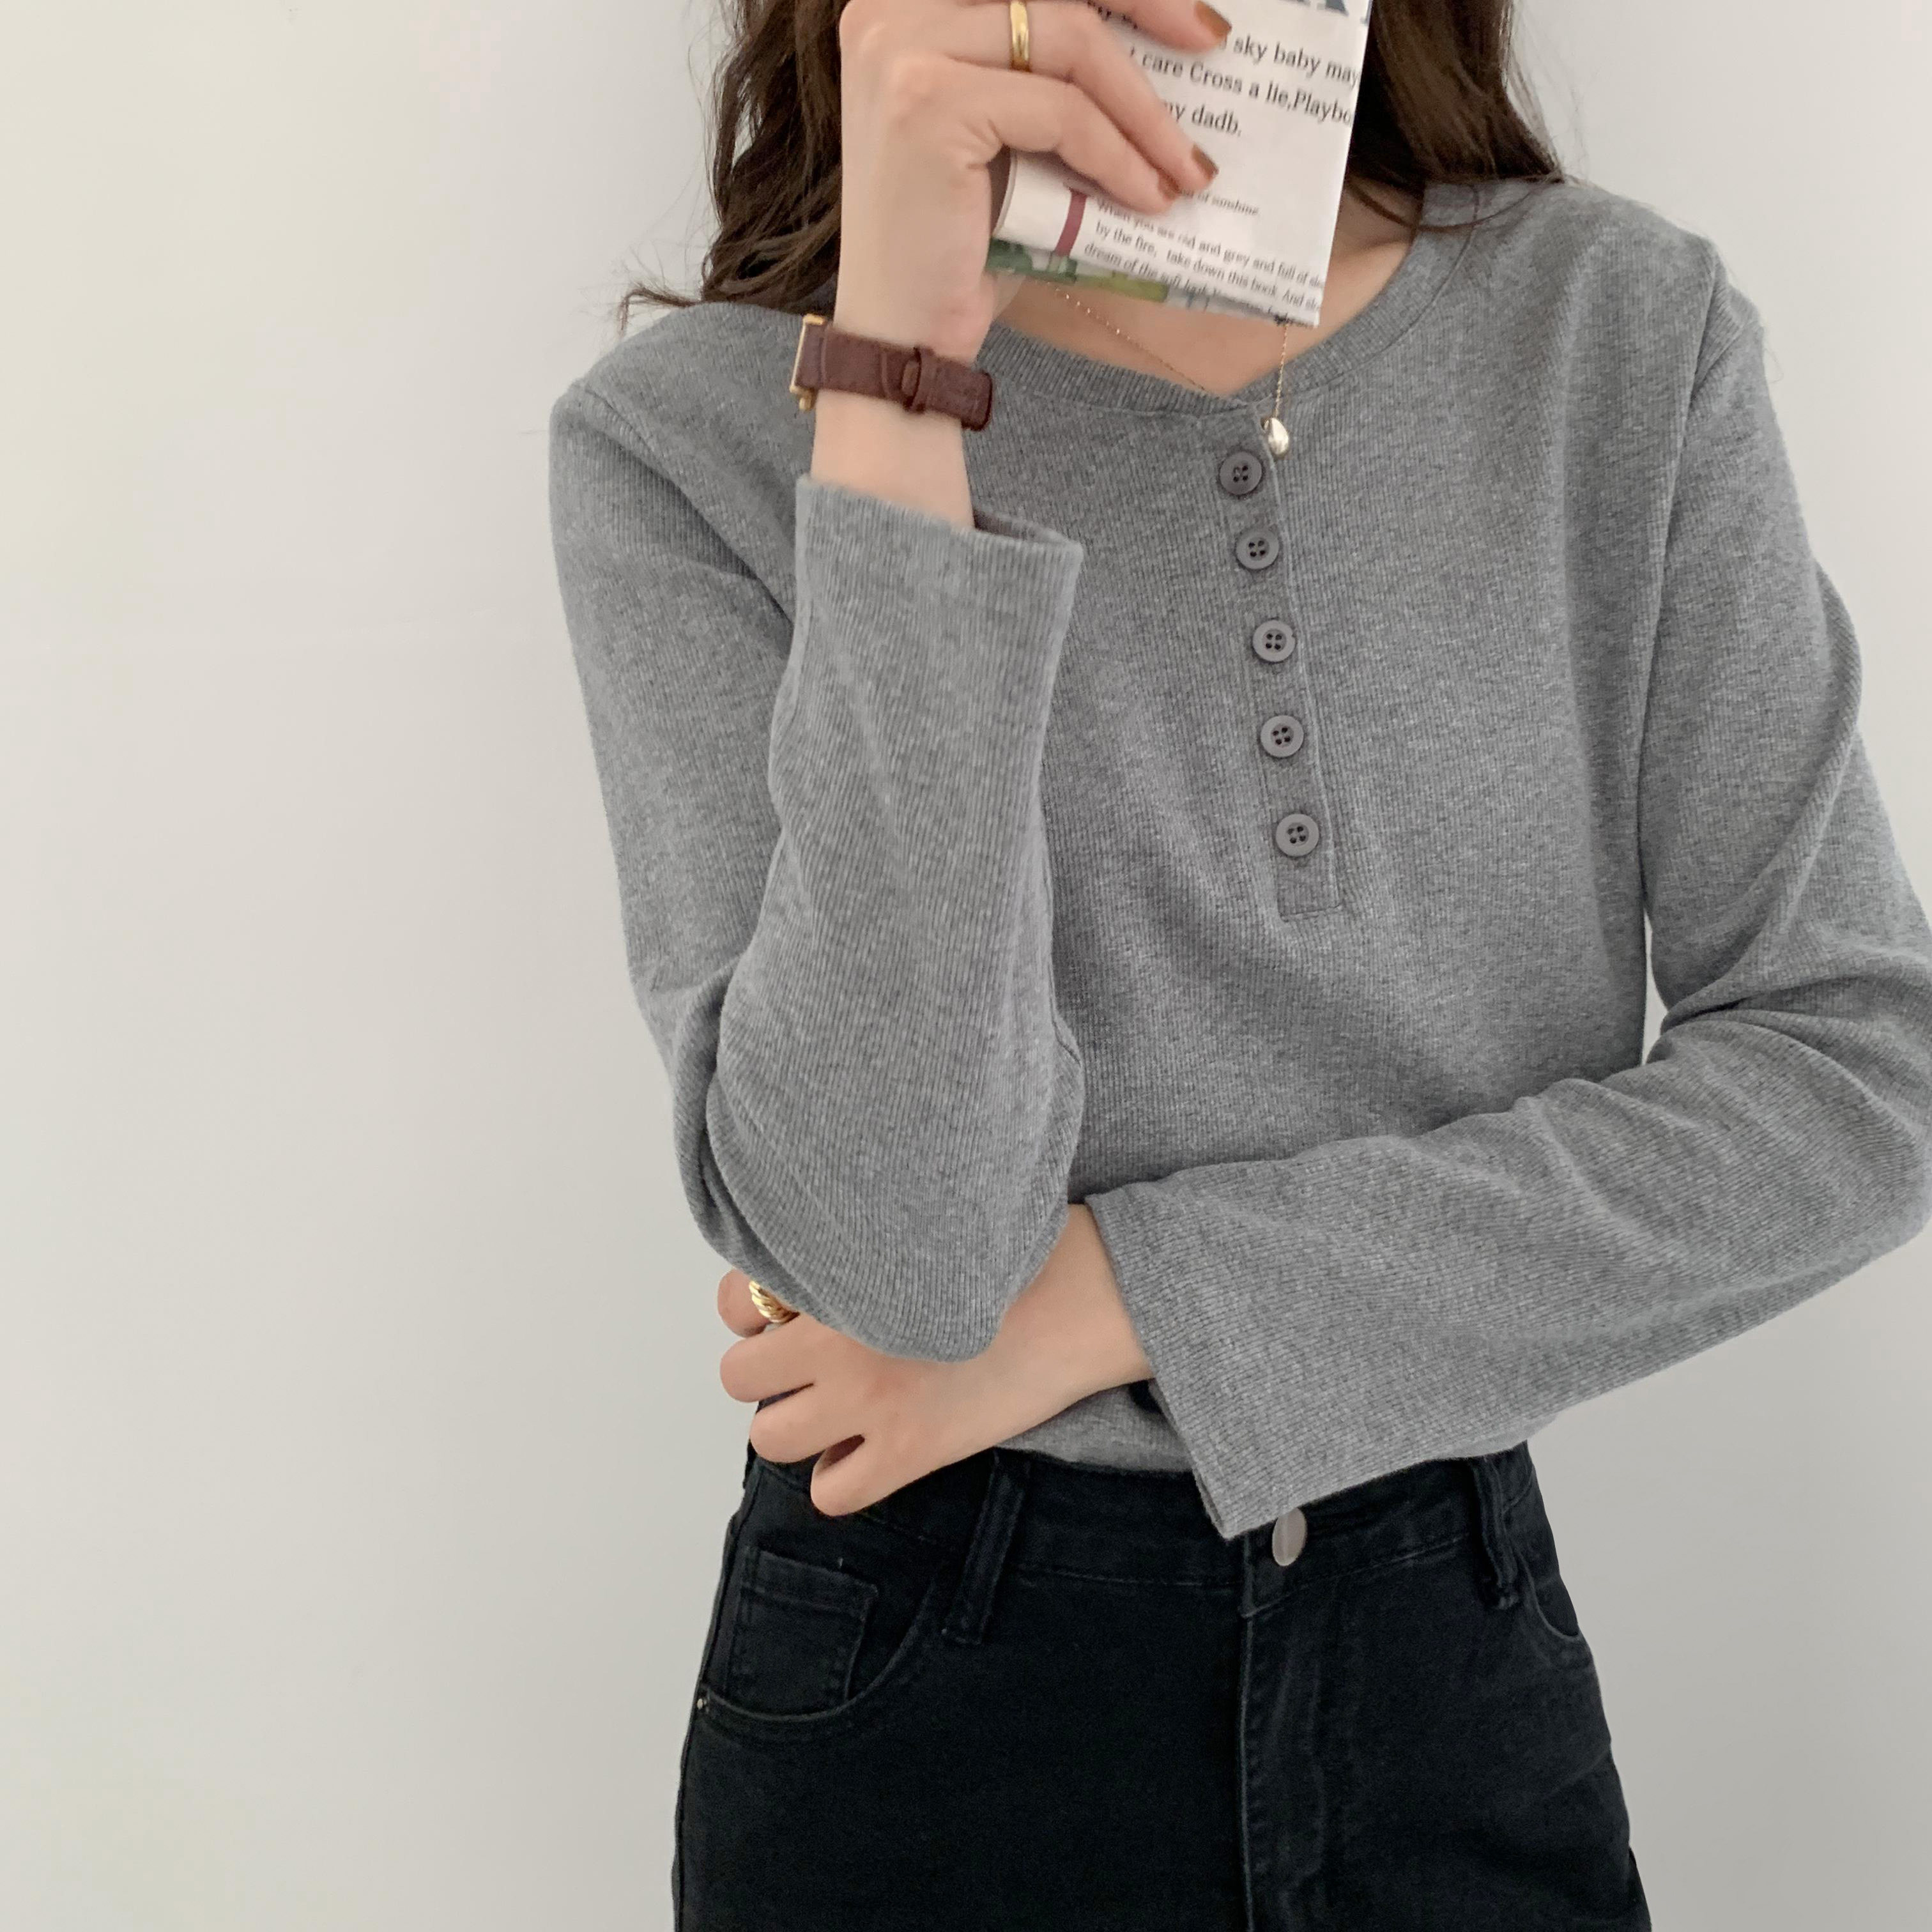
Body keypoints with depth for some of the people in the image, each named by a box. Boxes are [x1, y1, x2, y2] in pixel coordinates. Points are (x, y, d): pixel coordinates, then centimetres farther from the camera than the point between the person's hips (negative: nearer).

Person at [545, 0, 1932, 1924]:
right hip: (925, 1698, -2)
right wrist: (898, 384, -28)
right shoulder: (692, 434, -12)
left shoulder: (1626, 328, -4)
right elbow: (892, 1248, -22)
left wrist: (1145, 1290, -15)